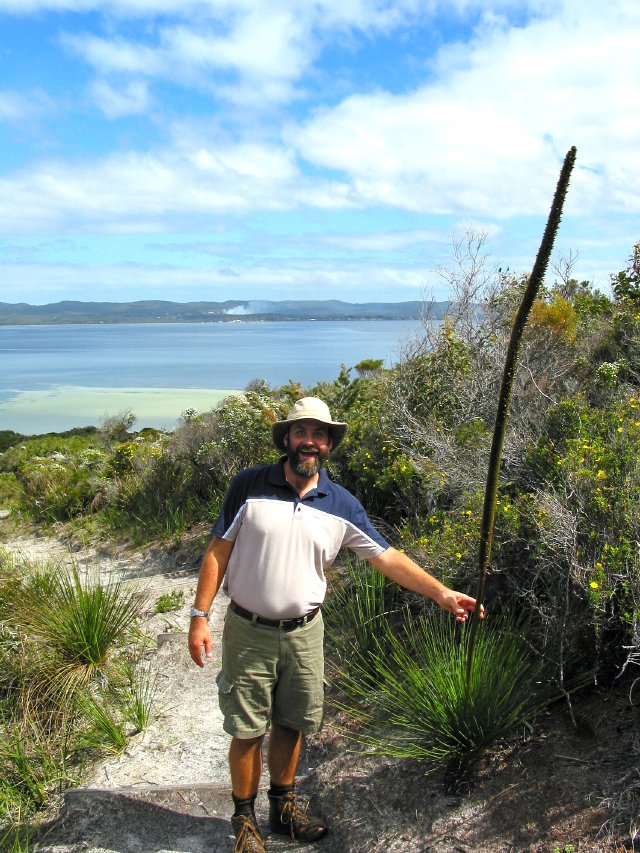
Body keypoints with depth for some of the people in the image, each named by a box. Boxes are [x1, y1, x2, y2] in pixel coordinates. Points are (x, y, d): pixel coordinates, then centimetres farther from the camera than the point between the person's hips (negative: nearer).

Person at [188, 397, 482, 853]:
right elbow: (218, 551, -5)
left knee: (291, 724, 17)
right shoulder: (249, 485, -9)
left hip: (304, 632, 3)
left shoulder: (342, 505, -3)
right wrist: (200, 616, -9)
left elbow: (388, 558, -1)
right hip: (248, 631, -2)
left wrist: (444, 594, -6)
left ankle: (284, 805, 39)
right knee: (247, 730, 7)